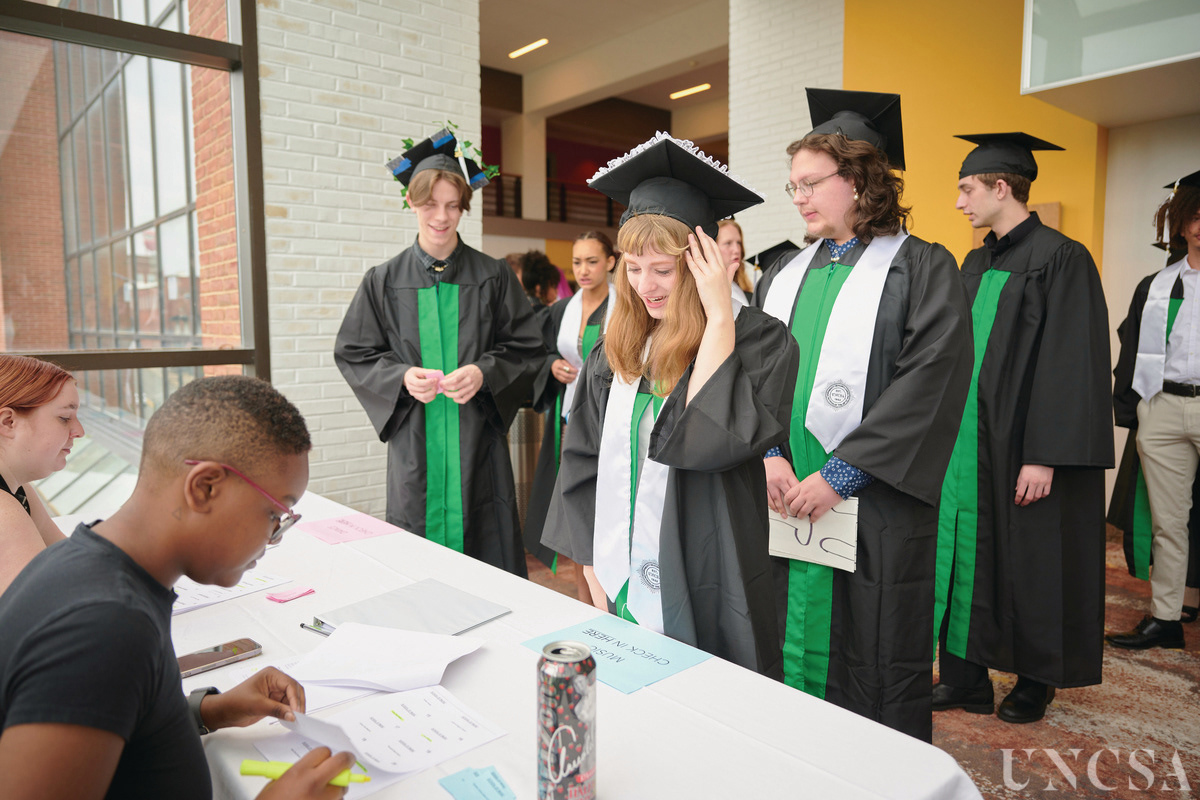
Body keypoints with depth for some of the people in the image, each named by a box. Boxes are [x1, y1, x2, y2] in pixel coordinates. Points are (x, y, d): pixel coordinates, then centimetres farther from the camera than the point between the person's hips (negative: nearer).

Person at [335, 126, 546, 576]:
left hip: (477, 440, 0)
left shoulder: (492, 277, 3)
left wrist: (484, 373, -14)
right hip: (413, 442, 1)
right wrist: (401, 377, -11)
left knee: (486, 560, 3)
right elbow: (353, 355, 8)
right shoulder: (384, 281, 5)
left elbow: (527, 349, 4)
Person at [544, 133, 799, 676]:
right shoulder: (614, 351, 4)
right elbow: (583, 462, 7)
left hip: (704, 598, -4)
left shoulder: (758, 340, -11)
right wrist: (593, 572, 2)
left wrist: (719, 316, -21)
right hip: (618, 586, 5)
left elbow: (713, 442, -26)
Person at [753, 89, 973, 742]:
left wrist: (838, 474, -18)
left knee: (877, 668, 7)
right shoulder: (784, 274, 13)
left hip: (873, 511, -5)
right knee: (791, 644, 15)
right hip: (784, 497, 5)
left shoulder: (922, 268, -3)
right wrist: (769, 454, -9)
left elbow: (929, 383, -14)